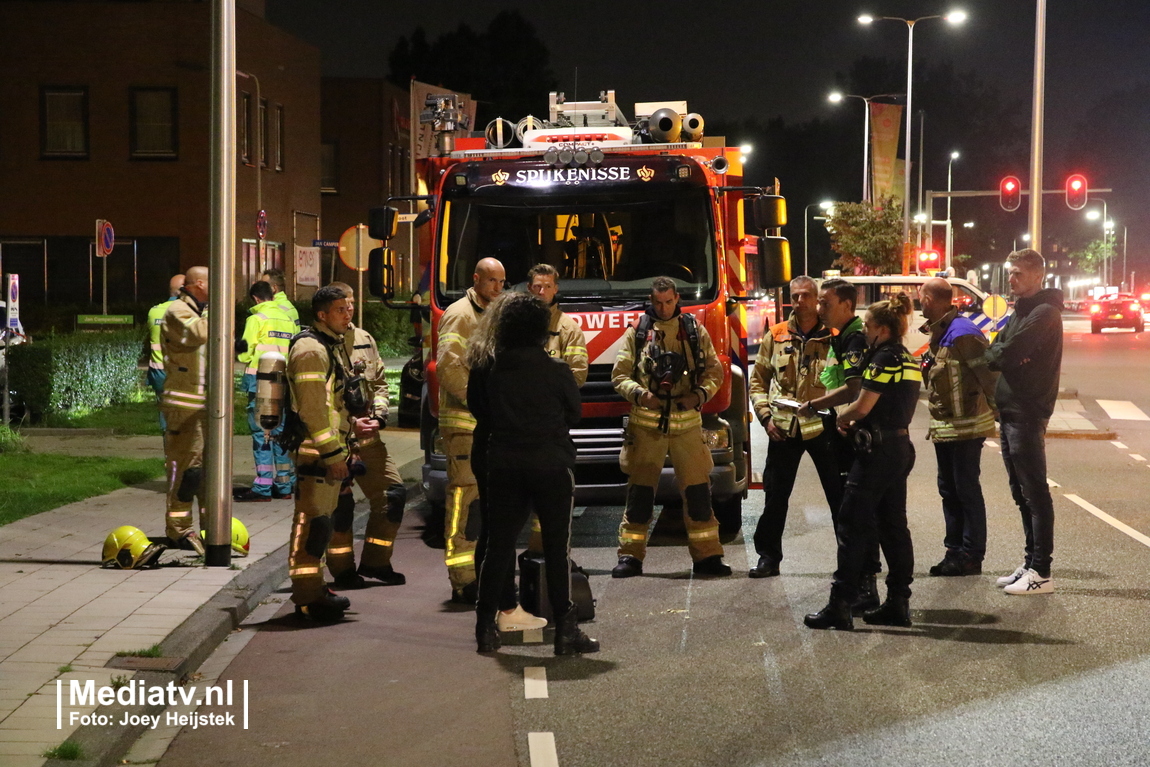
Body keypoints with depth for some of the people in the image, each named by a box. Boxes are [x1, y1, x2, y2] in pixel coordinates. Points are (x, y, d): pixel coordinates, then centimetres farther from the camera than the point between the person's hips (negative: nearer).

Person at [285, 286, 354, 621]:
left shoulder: (334, 345, 19)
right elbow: (312, 408, -21)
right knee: (312, 520, -10)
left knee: (322, 519, 15)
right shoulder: (310, 349, -15)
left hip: (330, 447, 10)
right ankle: (307, 597, -9)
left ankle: (314, 589, 23)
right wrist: (332, 454, -21)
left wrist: (343, 448, 25)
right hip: (315, 449, -10)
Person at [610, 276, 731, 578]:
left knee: (697, 489, 0)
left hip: (687, 420, 1)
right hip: (646, 422, -1)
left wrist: (700, 395, -9)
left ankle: (706, 555, 7)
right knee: (640, 488, 0)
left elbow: (714, 371, 10)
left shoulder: (695, 332, 10)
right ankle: (631, 555, 6)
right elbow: (619, 375, 5)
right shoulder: (636, 333, 7)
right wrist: (639, 394, -14)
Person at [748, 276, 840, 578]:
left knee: (840, 495, 3)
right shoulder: (775, 336, 7)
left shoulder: (834, 337, 0)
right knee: (775, 496, 7)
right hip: (783, 428, 2)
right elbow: (758, 380, 12)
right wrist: (766, 416, 0)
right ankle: (768, 556, 17)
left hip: (823, 427, -2)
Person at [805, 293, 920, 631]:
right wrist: (855, 419, 7)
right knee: (893, 524, 12)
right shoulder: (908, 359, 14)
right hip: (901, 446, 10)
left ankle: (840, 606, -6)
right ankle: (898, 602, 13)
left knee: (852, 524, -6)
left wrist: (841, 418, 3)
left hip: (877, 449, -10)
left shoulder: (884, 358, -15)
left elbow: (863, 406, -16)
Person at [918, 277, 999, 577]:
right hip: (945, 429, 10)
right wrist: (936, 424, 15)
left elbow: (988, 373, -20)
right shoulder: (939, 333, 13)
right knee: (949, 491, 14)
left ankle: (971, 557, 4)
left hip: (966, 428, -10)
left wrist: (999, 413, -17)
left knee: (967, 490, -2)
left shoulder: (962, 333, -18)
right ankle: (955, 552, 23)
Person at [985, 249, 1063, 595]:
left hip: (1027, 414, -10)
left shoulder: (1044, 313, -13)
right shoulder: (1018, 313, 19)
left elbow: (1005, 354, -21)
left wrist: (994, 354, 0)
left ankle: (1041, 573, -6)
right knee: (1022, 493, 13)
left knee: (1035, 493, -7)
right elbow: (995, 354, 10)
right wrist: (1002, 355, -11)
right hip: (1010, 411, 10)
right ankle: (1031, 562, 21)